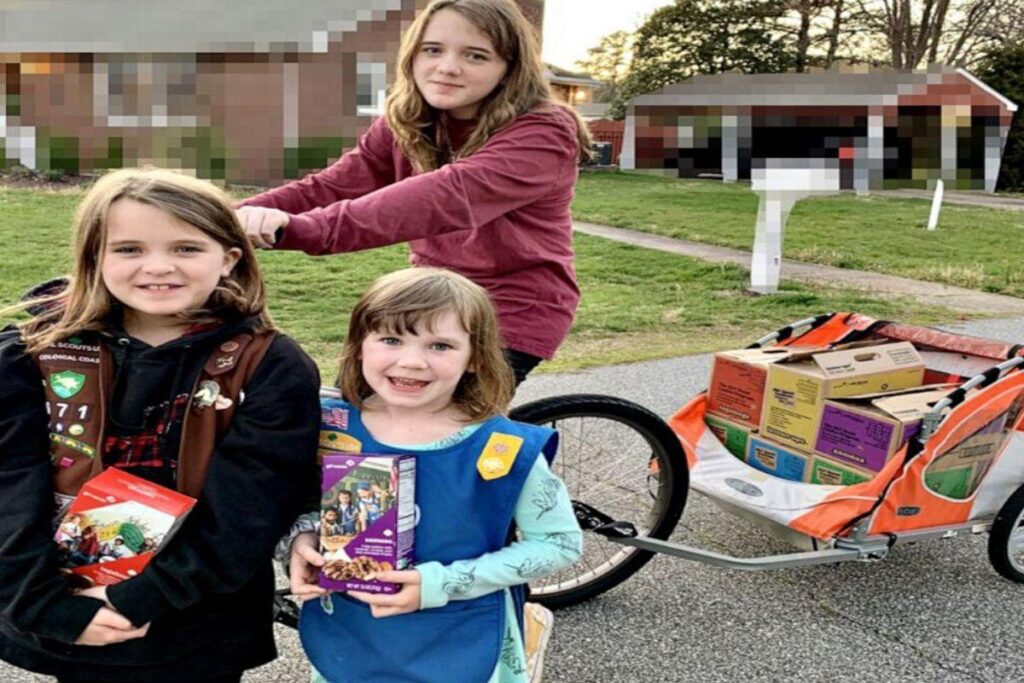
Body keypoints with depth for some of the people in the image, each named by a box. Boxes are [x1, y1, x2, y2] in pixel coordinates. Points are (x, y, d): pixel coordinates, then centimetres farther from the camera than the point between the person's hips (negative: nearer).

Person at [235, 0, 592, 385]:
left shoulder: (542, 135, -21)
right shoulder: (403, 125, 2)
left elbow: (448, 197, -39)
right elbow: (330, 187, -11)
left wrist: (305, 228, -51)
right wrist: (238, 219, -30)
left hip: (511, 313, -6)